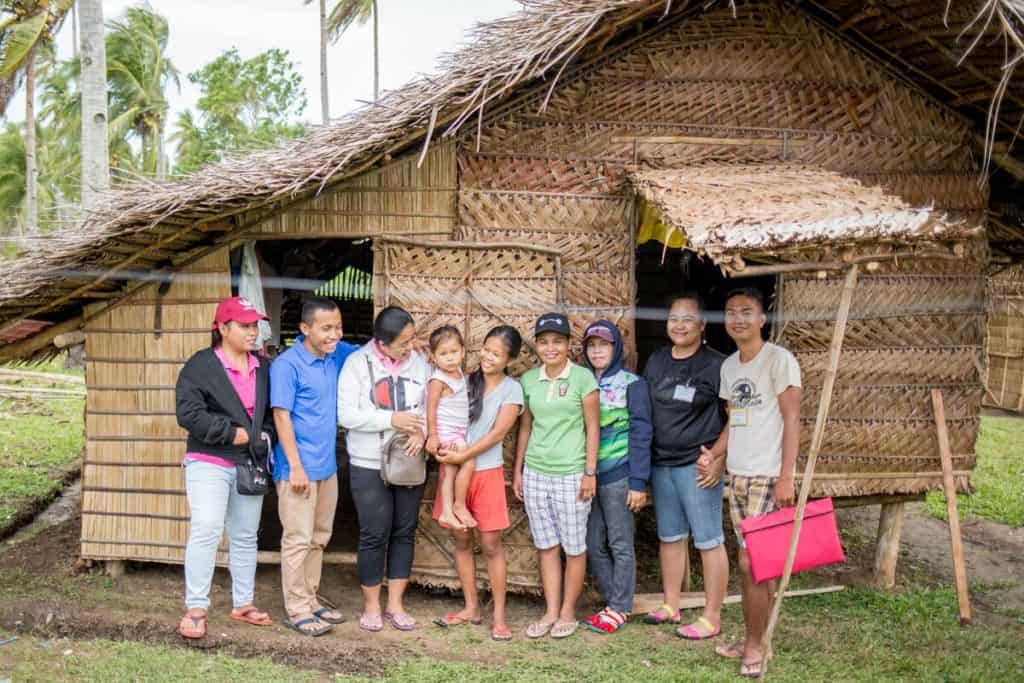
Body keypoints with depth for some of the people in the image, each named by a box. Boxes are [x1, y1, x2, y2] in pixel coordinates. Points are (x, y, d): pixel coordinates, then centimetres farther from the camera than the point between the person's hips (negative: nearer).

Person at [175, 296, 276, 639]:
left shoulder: (263, 368, 11)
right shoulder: (201, 365, -8)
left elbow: (271, 412, 20)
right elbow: (188, 412, -16)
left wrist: (265, 437, 1)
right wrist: (231, 433, -17)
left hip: (250, 465, 6)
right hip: (209, 463, -6)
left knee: (246, 536, 12)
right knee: (206, 531, -13)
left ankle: (243, 604, 24)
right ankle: (195, 609, -5)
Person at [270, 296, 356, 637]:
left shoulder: (338, 355, 3)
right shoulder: (287, 365, -15)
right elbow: (282, 417, -16)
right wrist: (296, 467, -19)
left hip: (328, 466, 7)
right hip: (299, 467, -7)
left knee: (319, 538, 15)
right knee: (298, 540, -2)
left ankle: (311, 601, 26)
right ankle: (296, 610, 6)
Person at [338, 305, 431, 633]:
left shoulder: (419, 363, 1)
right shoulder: (358, 363, -8)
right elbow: (346, 413, -14)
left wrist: (421, 431, -16)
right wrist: (391, 420, -20)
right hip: (369, 465, -3)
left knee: (405, 532, 9)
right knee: (374, 535, 1)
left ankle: (395, 604, 21)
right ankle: (371, 606, 17)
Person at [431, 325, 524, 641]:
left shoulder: (512, 389, -4)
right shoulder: (466, 381, 6)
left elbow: (497, 433, -11)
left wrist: (463, 455, -17)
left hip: (487, 473, -4)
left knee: (491, 545, 0)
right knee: (461, 541, 10)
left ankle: (499, 616, 9)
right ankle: (471, 608, 23)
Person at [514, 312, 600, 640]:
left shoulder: (582, 378, -5)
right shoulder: (529, 380, 7)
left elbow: (593, 427, -4)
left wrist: (590, 473, -8)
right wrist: (517, 471, 12)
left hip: (570, 474, -4)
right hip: (535, 474, 4)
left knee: (574, 547, 5)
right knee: (546, 546, 10)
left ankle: (568, 612, 18)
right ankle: (551, 611, 19)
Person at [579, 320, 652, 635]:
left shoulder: (632, 384, -3)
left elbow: (640, 434, -7)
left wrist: (638, 482, -12)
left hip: (618, 474, -5)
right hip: (587, 474, 5)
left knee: (620, 543, 1)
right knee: (594, 544, 7)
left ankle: (620, 609, 8)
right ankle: (613, 602, 18)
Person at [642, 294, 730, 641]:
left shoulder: (716, 365, -8)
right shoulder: (656, 361, 11)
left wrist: (717, 455, -16)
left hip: (697, 466, -6)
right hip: (660, 463, 6)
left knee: (708, 540, -1)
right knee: (670, 537, 16)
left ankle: (712, 618, 6)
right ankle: (671, 606, 28)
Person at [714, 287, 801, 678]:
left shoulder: (779, 360, -9)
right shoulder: (728, 366, 12)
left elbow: (792, 419, -12)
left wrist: (786, 477, -17)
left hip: (768, 477, -6)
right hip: (737, 476, 6)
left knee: (752, 563, -6)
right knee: (758, 564, 11)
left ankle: (753, 647, 6)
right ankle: (755, 641, 17)